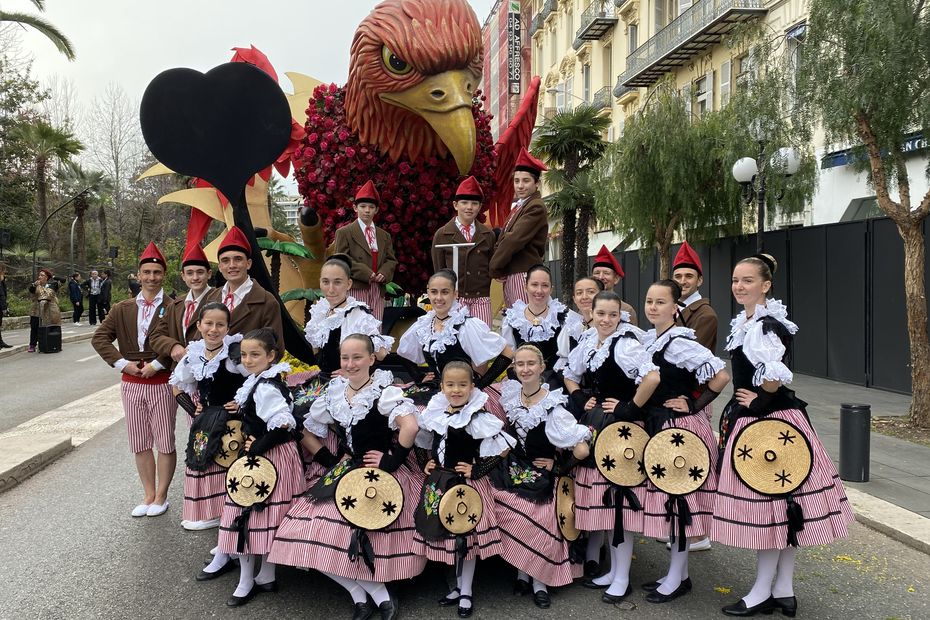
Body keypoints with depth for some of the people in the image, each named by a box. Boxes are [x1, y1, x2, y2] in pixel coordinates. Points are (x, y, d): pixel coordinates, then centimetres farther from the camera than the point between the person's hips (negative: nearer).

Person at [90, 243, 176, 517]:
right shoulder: (123, 309, 6)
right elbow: (99, 338, 4)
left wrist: (157, 364, -18)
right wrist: (123, 363, -6)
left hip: (162, 383, -4)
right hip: (132, 383, 4)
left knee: (164, 442, 4)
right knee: (139, 443, 11)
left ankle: (161, 497, 17)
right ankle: (148, 495, 23)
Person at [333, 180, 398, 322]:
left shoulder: (385, 236, 20)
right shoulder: (344, 233, 5)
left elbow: (391, 260, 17)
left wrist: (384, 274, -6)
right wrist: (366, 273, -13)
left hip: (378, 290, 4)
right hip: (356, 289, -4)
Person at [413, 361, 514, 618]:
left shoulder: (479, 418, -16)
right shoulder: (435, 413, 2)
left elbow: (500, 452, -17)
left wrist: (476, 471, -18)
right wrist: (429, 462, 4)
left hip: (468, 484, -6)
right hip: (439, 482, 6)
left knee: (466, 536, 4)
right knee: (447, 535, 15)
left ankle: (466, 594, 21)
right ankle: (459, 586, 33)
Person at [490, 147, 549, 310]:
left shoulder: (536, 207, -10)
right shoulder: (519, 206, 19)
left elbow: (514, 239, -16)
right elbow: (503, 239, 17)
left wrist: (494, 268, -8)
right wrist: (499, 270, 3)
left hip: (524, 276, -9)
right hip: (510, 277, 9)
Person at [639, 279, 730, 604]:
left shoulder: (680, 342, -17)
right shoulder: (647, 339, 7)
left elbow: (721, 375, -23)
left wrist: (694, 405, -15)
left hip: (682, 428, -8)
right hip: (657, 425, 8)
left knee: (678, 497, 0)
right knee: (664, 497, 13)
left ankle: (677, 579, 13)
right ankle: (678, 573, 26)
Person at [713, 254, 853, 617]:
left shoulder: (766, 326, -18)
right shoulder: (743, 323, 11)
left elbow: (774, 377, -30)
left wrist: (757, 403, -16)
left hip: (768, 423, -10)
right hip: (749, 420, 10)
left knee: (769, 504, 1)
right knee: (780, 508, 14)